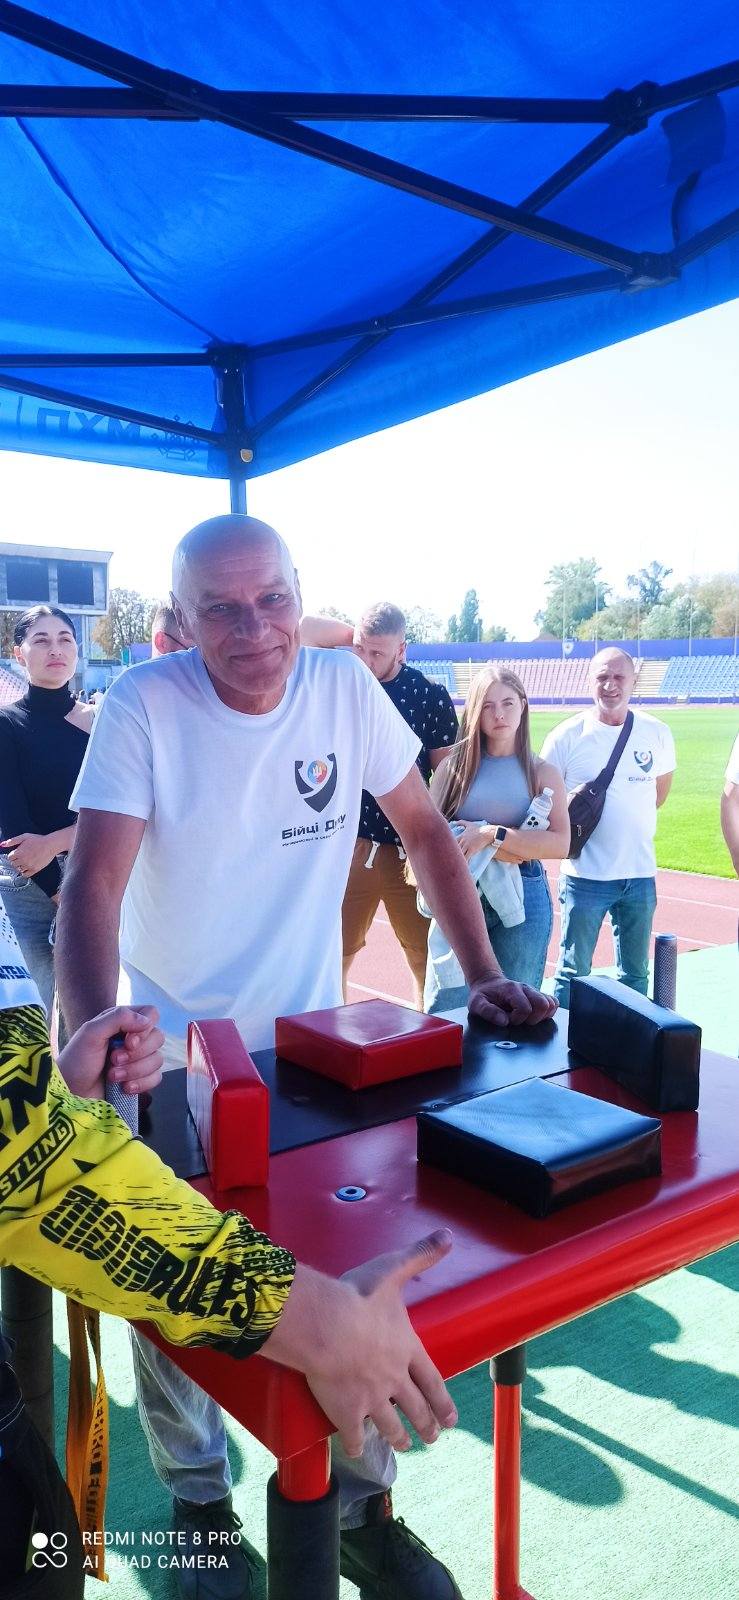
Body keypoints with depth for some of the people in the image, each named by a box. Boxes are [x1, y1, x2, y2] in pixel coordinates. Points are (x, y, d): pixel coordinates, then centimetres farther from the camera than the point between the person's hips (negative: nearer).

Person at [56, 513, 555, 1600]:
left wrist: (485, 974, -7)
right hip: (173, 1056, -2)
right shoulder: (145, 705, -17)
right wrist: (96, 1036, -43)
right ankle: (198, 1499, 38)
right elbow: (94, 883, -26)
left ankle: (363, 1511, 32)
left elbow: (425, 830, 0)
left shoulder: (346, 688, -9)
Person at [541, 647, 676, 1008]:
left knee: (636, 974, 15)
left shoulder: (657, 733, 1)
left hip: (640, 873, 3)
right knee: (573, 972, 5)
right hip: (585, 874, -3)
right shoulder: (566, 736, -8)